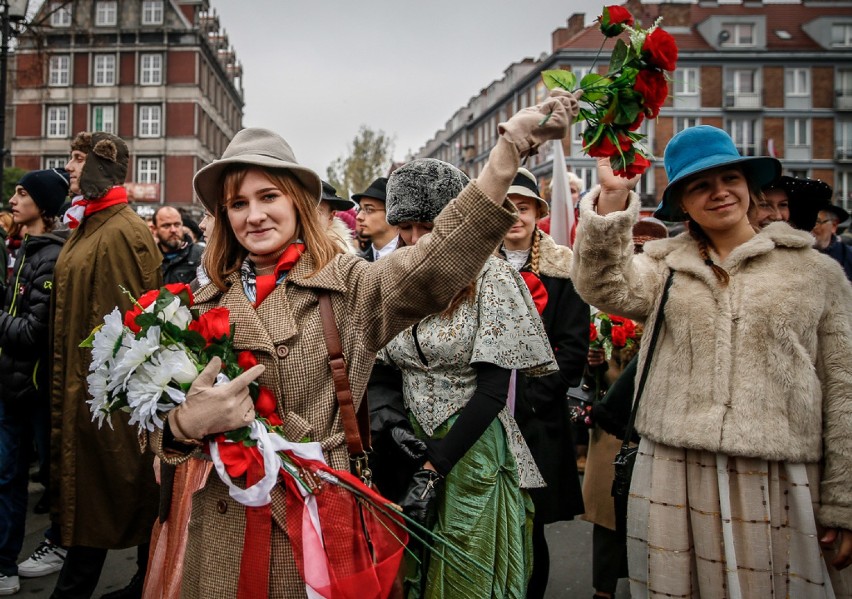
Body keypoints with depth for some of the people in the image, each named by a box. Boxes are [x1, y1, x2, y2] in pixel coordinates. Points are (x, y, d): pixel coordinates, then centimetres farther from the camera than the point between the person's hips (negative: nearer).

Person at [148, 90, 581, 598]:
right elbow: (159, 430, 6)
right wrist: (186, 424, -19)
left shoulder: (347, 287, -4)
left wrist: (511, 147, -31)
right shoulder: (205, 305, 5)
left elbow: (435, 263, -22)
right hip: (222, 540, 3)